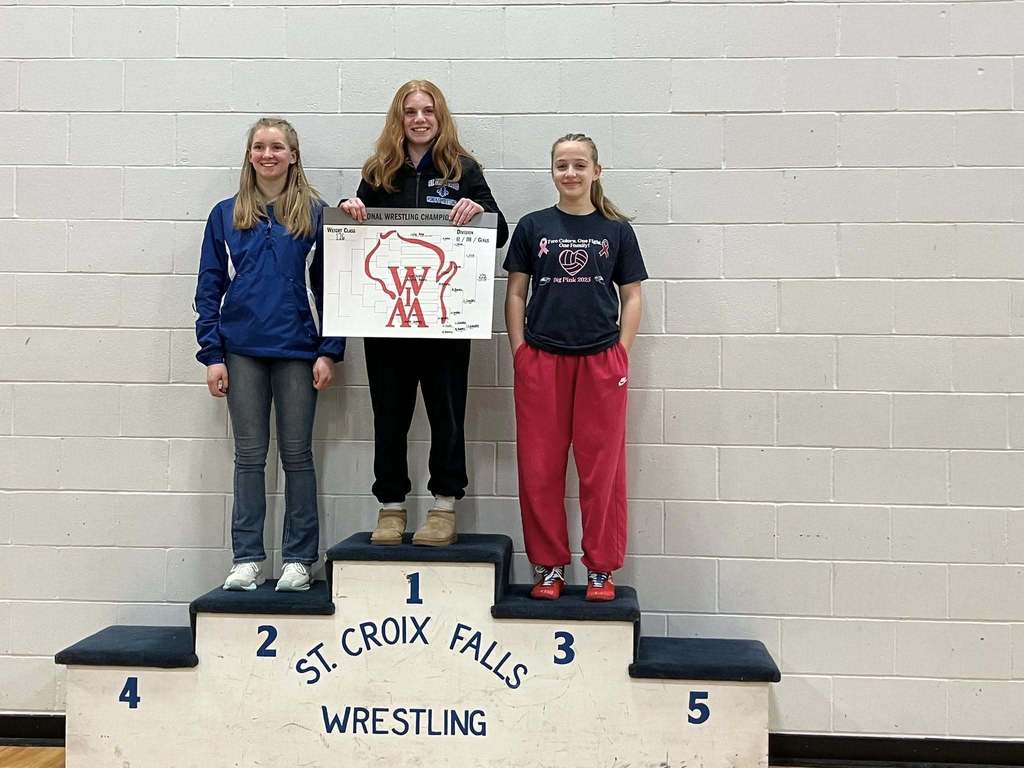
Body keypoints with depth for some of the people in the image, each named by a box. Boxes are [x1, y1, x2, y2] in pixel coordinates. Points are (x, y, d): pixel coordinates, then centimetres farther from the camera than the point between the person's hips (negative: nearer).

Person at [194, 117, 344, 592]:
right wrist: (211, 355, -1)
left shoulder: (315, 214, 3)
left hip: (298, 350, -1)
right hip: (242, 350, 2)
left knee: (296, 453, 4)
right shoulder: (226, 215, 8)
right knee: (249, 455, 5)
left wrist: (329, 352, -5)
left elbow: (330, 285, 3)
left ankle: (298, 560, 12)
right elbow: (210, 287, 7)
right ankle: (247, 559, 13)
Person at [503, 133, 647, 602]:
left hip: (602, 361, 0)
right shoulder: (533, 227, 7)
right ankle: (548, 567, 16)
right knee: (539, 468, 3)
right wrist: (520, 354, 0)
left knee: (602, 467, 3)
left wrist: (621, 354, -1)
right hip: (541, 361, 1)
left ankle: (601, 569, 15)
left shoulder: (616, 230, 6)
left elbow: (632, 297, 8)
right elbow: (516, 294, 8)